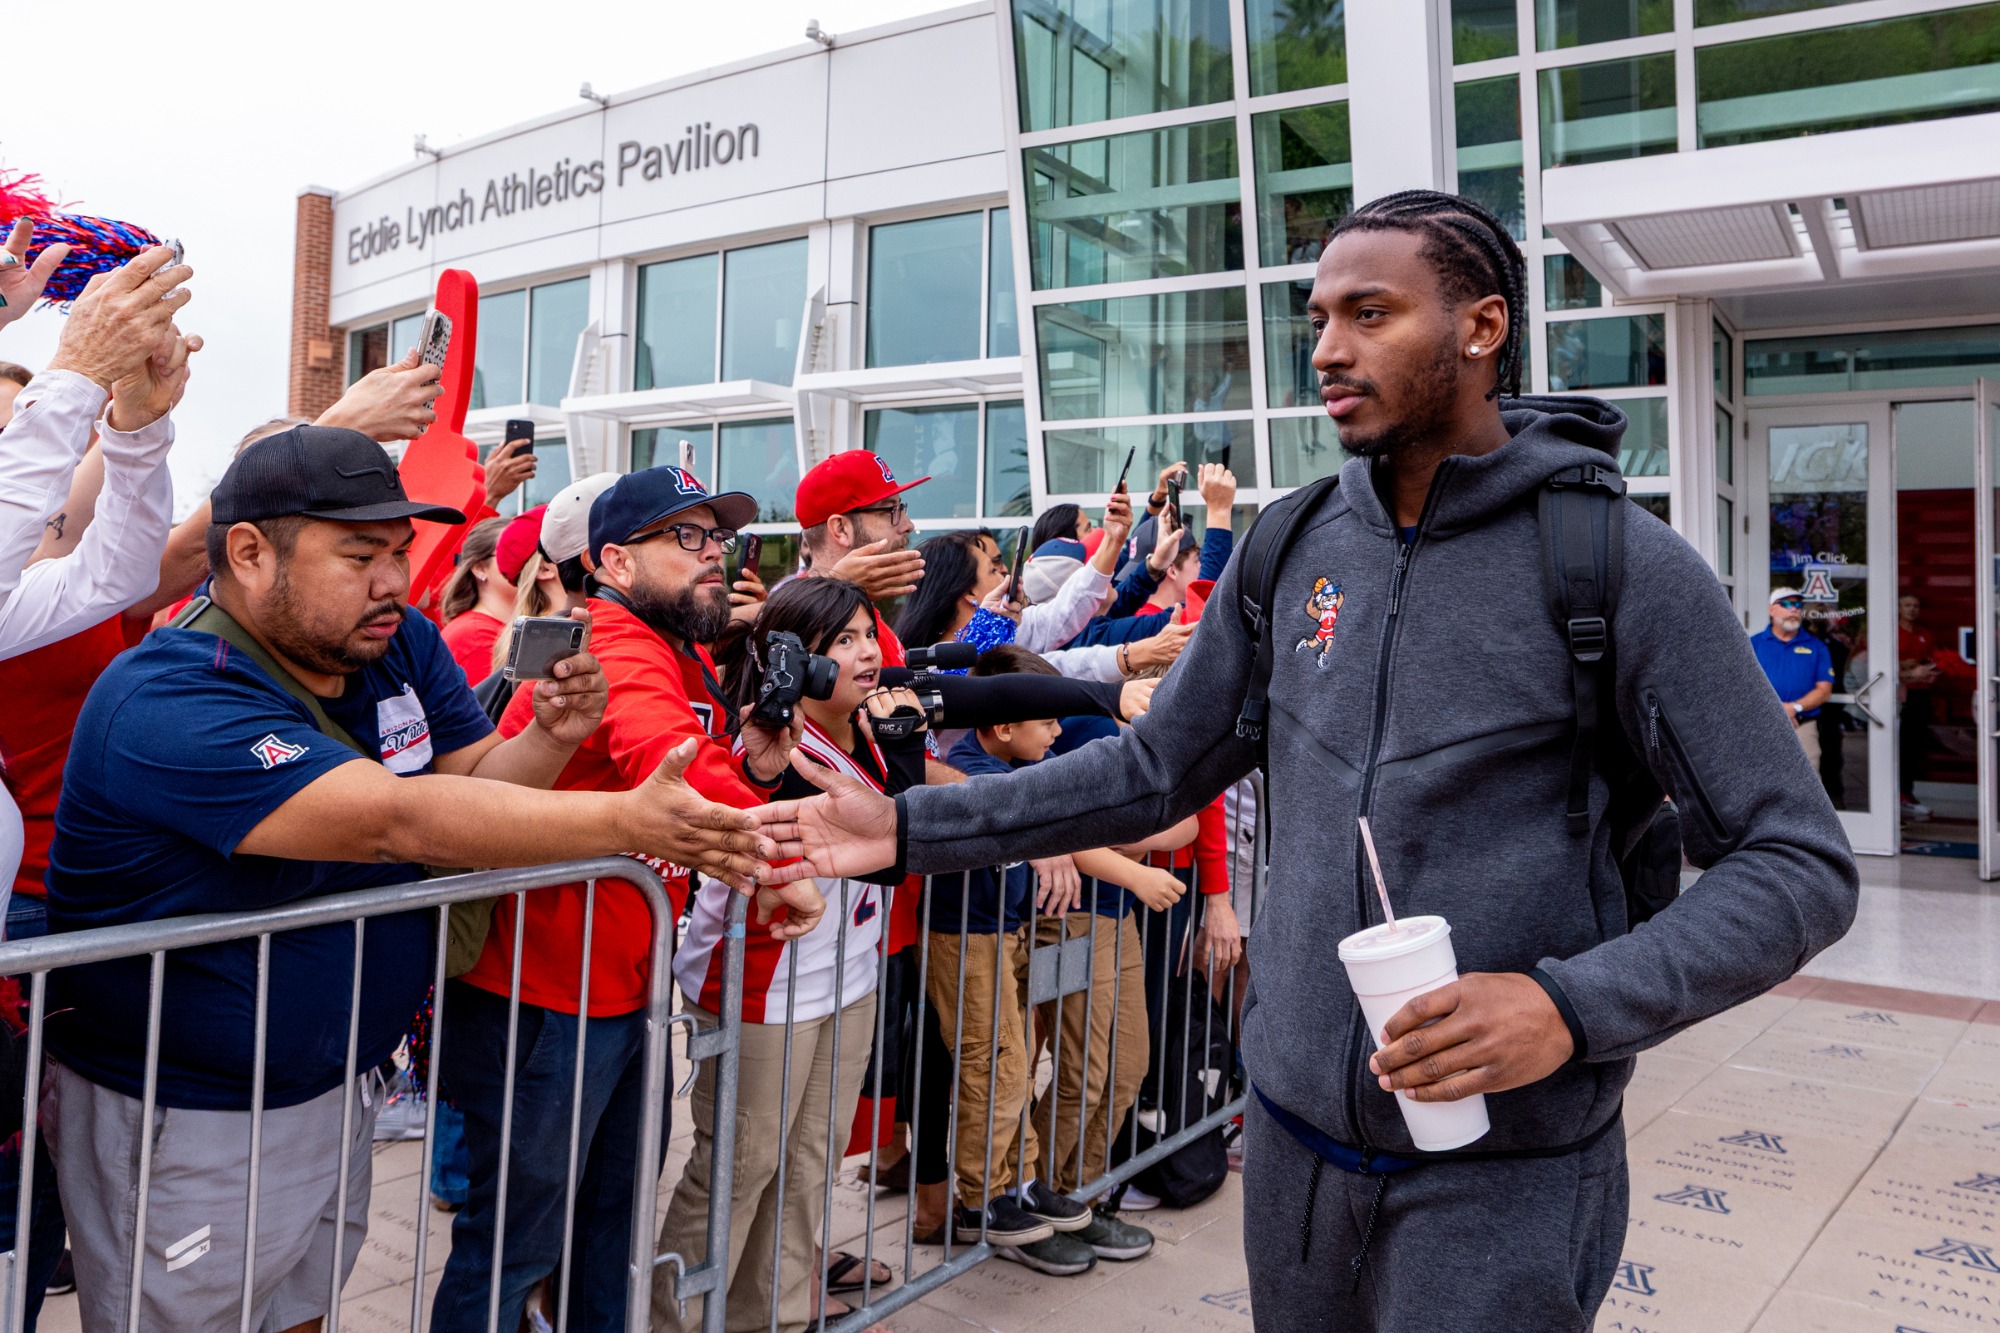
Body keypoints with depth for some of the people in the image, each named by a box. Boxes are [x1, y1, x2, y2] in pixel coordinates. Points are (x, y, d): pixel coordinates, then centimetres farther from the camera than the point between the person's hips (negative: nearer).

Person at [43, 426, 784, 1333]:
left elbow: (474, 779, 2)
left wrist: (551, 739, -21)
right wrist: (629, 823, -41)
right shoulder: (169, 703, -27)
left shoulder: (401, 646, -3)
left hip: (337, 1084, 6)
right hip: (182, 1124, -6)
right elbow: (397, 820, -37)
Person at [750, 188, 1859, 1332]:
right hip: (1293, 1131, 5)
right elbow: (1157, 768, 8)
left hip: (1504, 1170, -4)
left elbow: (1803, 864, -9)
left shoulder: (1627, 567, -13)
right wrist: (912, 827, 2)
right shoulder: (1290, 549, 1)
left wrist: (1574, 1005, -24)